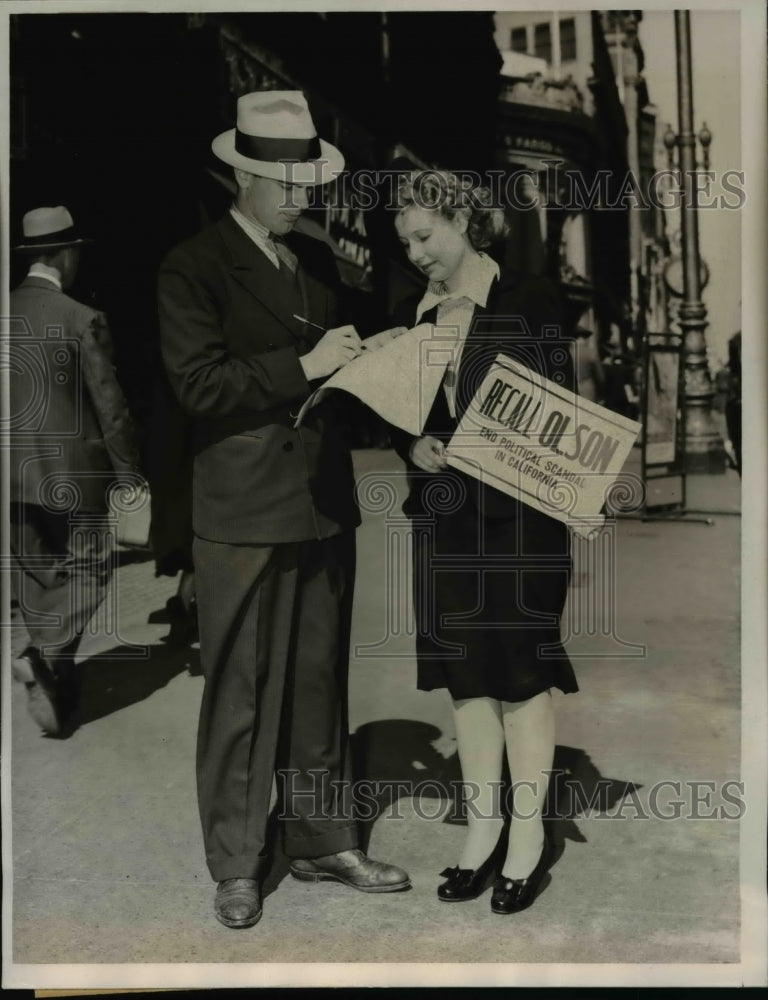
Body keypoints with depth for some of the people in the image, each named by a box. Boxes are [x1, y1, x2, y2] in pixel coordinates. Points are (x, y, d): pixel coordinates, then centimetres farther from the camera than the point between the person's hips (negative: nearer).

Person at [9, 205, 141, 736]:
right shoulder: (82, 320, -13)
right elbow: (110, 405, -10)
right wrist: (129, 469, 0)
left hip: (16, 472, 5)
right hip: (70, 471, -5)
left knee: (38, 580, 16)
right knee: (89, 570, 10)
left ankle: (52, 690, 25)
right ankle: (45, 655, -9)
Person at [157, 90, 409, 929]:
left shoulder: (317, 260, 15)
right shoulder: (193, 268, -5)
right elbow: (199, 383, -16)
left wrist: (363, 357, 2)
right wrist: (304, 367, -17)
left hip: (325, 501, 6)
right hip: (243, 512, -6)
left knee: (319, 681, 14)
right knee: (240, 691, 3)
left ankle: (321, 841, 29)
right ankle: (236, 866, 19)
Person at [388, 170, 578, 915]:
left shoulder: (528, 300, -2)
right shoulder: (410, 317, 12)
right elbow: (394, 413, 15)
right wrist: (413, 446, -6)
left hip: (517, 511, -4)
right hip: (443, 512, 5)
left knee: (522, 670, 2)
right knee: (464, 673, 9)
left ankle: (528, 835, 15)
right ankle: (483, 827, 23)